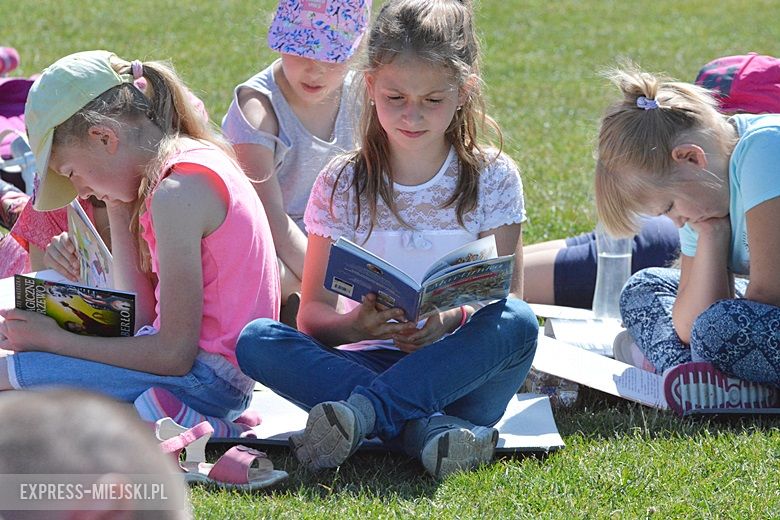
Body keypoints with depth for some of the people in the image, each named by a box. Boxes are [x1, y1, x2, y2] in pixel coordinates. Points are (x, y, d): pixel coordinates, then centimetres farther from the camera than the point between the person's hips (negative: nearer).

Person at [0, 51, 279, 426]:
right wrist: (118, 208, 10)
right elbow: (143, 318, 12)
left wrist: (54, 340, -12)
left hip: (207, 382, -10)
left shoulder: (176, 194, -18)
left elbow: (175, 354, -19)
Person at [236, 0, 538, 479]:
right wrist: (356, 325, -22)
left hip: (461, 368, -1)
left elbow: (509, 300, -3)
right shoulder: (341, 186, 6)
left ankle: (364, 410, -37)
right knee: (255, 340, -25)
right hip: (370, 359, 1)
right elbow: (313, 313, 2)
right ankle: (428, 430, -38)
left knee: (518, 323, -33)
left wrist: (453, 320, -25)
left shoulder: (493, 178, 4)